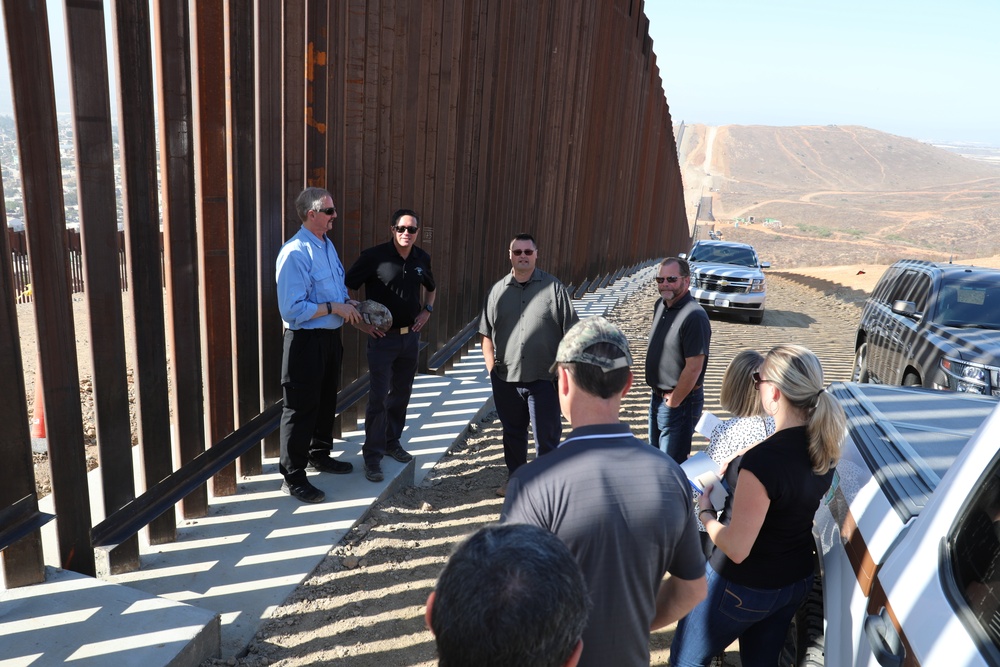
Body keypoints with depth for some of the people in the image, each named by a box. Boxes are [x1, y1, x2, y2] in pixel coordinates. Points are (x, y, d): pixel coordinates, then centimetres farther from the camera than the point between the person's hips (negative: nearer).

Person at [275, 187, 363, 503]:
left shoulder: (327, 245, 8)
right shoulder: (295, 253, -21)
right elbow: (292, 310, -26)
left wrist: (352, 308, 0)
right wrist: (334, 308, -22)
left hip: (331, 336, 9)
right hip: (306, 340, -9)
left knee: (327, 401, 23)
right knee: (302, 408, 1)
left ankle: (319, 456, 43)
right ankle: (293, 477, 16)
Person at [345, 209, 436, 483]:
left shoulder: (422, 258, 4)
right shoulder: (374, 256, -13)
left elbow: (430, 288, 24)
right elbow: (344, 288, -11)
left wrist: (427, 310, 7)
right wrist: (361, 322, -13)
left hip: (411, 336, 5)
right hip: (383, 338, -5)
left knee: (402, 394, 15)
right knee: (378, 398, -3)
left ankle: (392, 442, 32)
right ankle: (372, 456, 8)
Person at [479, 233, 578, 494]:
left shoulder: (554, 288, -3)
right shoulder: (498, 290, 7)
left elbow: (570, 333, -2)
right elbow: (487, 333, 11)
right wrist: (491, 366, 2)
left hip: (544, 378, -3)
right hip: (506, 378, 4)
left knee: (547, 436, 2)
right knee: (512, 433, 19)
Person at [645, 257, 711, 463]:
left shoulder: (694, 316, -23)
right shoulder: (661, 305, 5)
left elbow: (693, 368, -24)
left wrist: (673, 402, -15)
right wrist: (658, 395, 11)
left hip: (680, 402, -9)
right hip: (657, 396, 9)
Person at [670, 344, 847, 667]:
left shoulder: (761, 462, -35)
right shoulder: (823, 445, -10)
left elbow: (736, 549, -27)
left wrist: (705, 512, -10)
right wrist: (736, 475, 7)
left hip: (744, 588, -7)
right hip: (797, 579, 7)